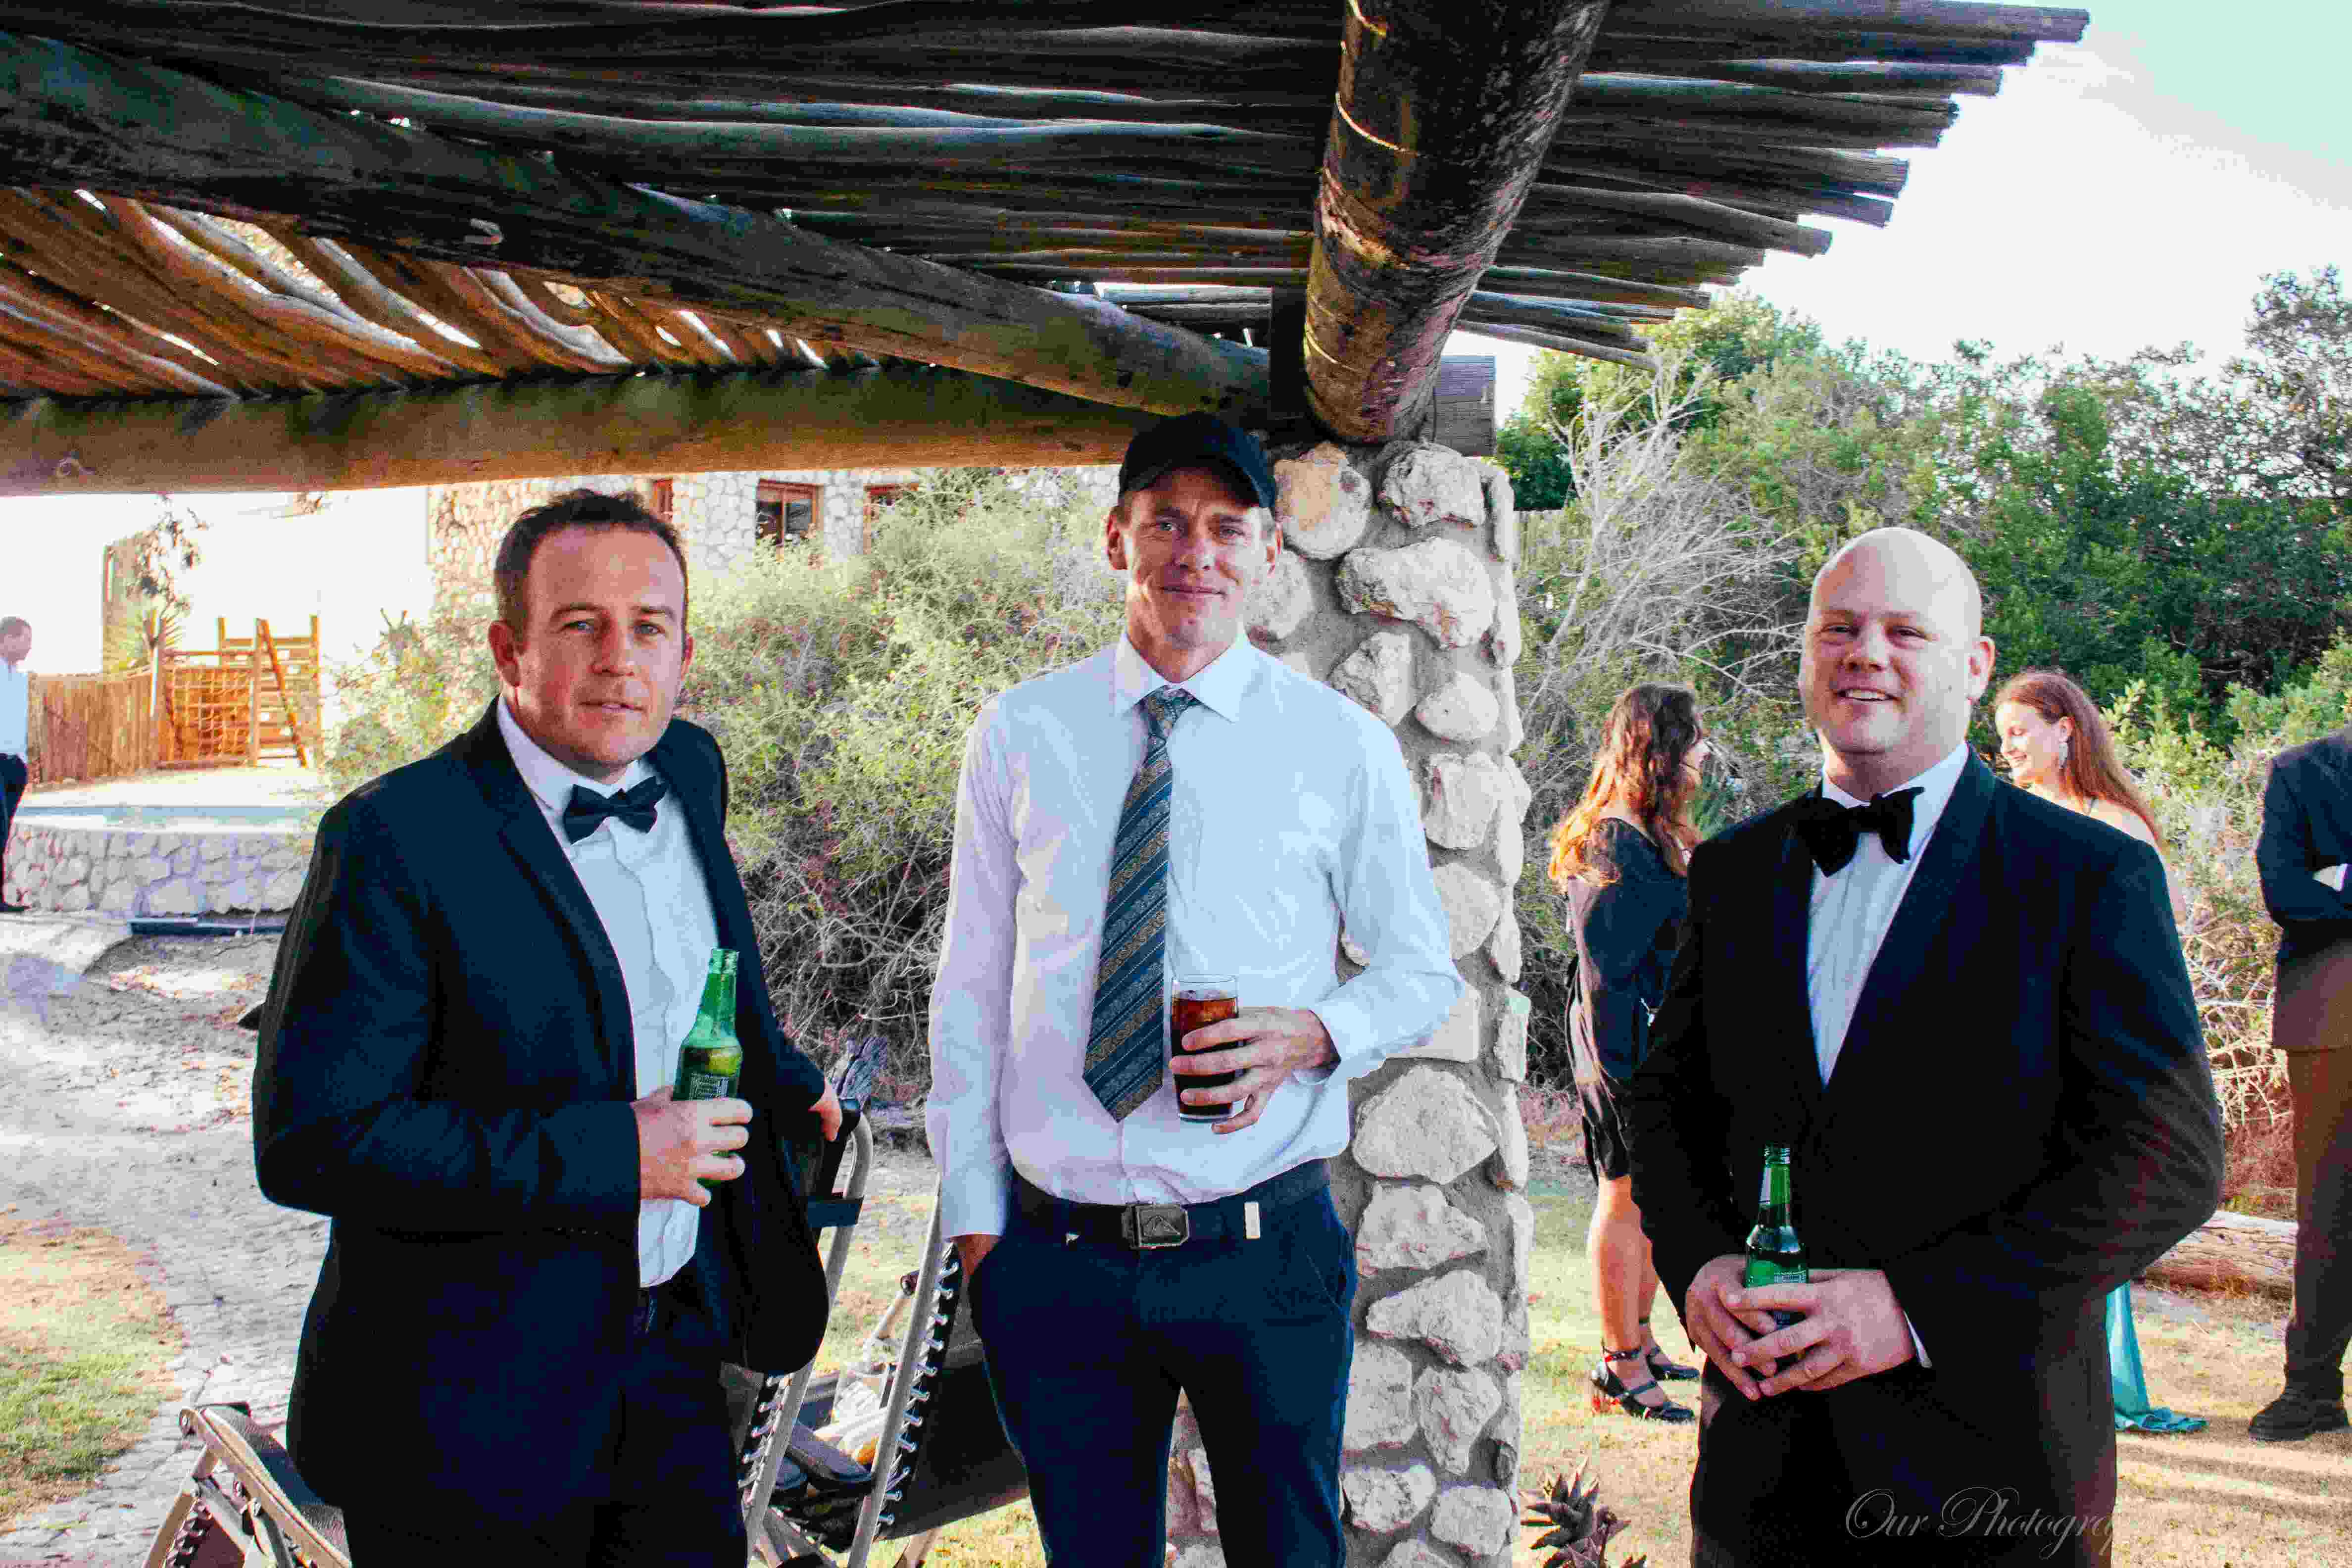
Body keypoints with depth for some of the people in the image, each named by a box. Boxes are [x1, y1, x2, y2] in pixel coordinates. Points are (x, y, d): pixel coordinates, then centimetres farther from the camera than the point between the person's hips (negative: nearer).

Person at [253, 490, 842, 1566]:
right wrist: (609, 1153, -25)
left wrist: (784, 1082, 31)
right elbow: (312, 1139, -23)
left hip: (673, 1354, 6)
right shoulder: (395, 840, -18)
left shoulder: (689, 770, 4)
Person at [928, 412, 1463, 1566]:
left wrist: (1317, 1032, -14)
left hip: (1264, 1249, -1)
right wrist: (972, 1213, 3)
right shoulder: (1019, 735, 2)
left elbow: (1423, 972, 7)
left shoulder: (1342, 744, -1)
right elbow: (969, 987, 6)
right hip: (1053, 1252, 1)